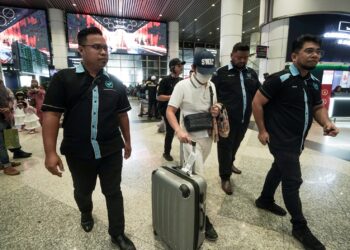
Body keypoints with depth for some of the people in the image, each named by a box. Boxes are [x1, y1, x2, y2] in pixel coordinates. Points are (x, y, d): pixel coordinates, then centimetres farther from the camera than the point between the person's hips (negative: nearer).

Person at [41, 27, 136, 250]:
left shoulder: (115, 83, 2)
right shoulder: (64, 78, -7)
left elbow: (122, 114, 8)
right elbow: (51, 115, -9)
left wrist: (127, 141, 11)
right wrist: (50, 152, -12)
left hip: (111, 150, 2)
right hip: (78, 152, -1)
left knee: (113, 192, 11)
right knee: (82, 190, 23)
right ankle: (86, 213, 55)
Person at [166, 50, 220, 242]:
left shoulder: (211, 86, 5)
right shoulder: (182, 86, -13)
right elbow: (170, 111, -16)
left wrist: (216, 112, -8)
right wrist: (179, 131, -32)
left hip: (208, 136, 6)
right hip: (191, 137, -6)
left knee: (195, 174, 20)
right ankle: (202, 220, 11)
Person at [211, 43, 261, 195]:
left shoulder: (252, 74, 12)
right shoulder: (221, 73, -2)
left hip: (244, 119, 5)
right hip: (226, 119, -5)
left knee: (235, 144, 22)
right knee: (225, 147, 3)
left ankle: (230, 163, 46)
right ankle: (225, 178, 15)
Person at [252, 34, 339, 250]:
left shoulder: (314, 82, 7)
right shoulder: (280, 79, -17)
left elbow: (318, 107, 16)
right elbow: (257, 103, -15)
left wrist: (326, 122, -5)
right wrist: (262, 130, -14)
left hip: (298, 141, 8)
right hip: (281, 140, -8)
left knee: (279, 170, 21)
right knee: (293, 180, -3)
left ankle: (265, 200, 43)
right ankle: (300, 227, 15)